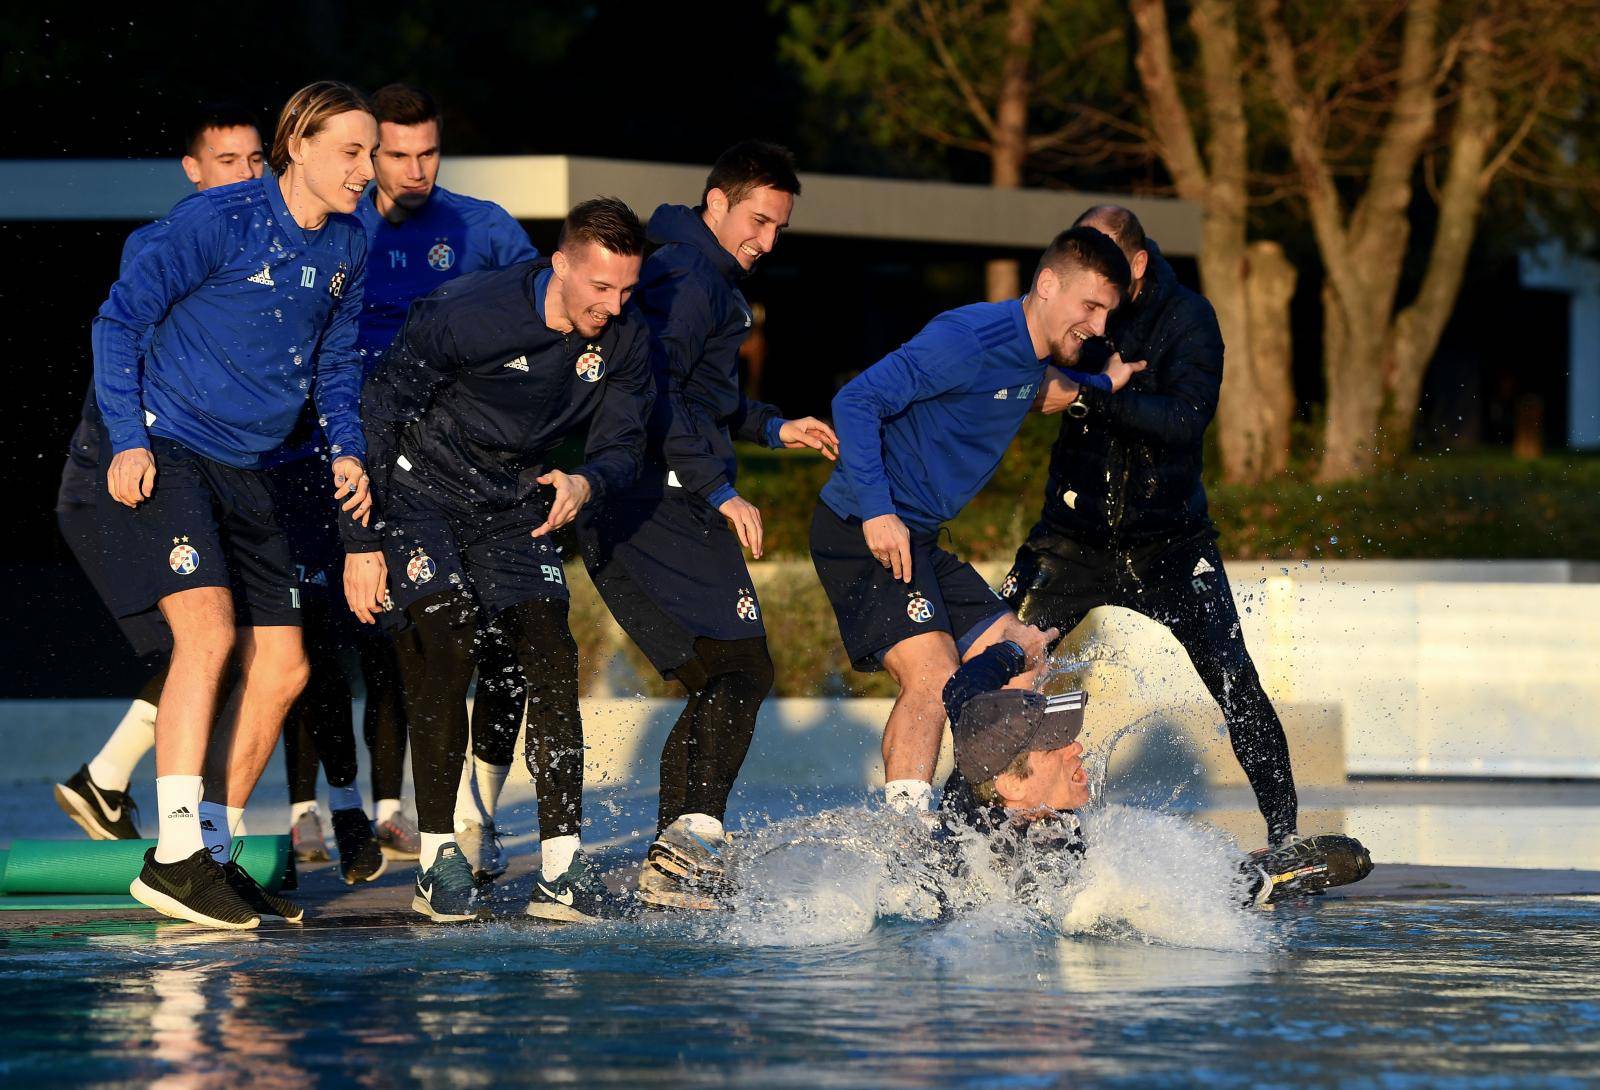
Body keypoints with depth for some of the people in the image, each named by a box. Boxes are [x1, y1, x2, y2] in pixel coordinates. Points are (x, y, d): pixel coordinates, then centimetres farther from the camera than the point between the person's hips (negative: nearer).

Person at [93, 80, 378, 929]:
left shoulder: (345, 250, 9)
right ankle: (174, 854, -26)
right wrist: (129, 440, -16)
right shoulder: (215, 222, -12)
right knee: (208, 631, -24)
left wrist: (346, 450, 7)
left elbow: (334, 363, 23)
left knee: (281, 667, 3)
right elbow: (119, 322, -9)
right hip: (163, 457, -8)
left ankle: (212, 853, 14)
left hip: (241, 474, 8)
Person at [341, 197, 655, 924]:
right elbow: (376, 415, -17)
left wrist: (584, 483, -28)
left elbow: (623, 446, -2)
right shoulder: (465, 314, -24)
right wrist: (362, 543, -18)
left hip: (513, 504, 5)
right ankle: (437, 856, -11)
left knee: (552, 661, -8)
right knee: (447, 647, -20)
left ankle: (560, 870, -6)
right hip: (419, 488, -5)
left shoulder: (625, 340, -9)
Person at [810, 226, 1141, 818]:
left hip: (919, 540, 10)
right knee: (932, 674, -23)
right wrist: (876, 510, -30)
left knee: (1017, 671, 8)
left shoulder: (1034, 357, 11)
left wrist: (1102, 387, 20)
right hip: (863, 533, -10)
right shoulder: (969, 339, -19)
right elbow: (857, 401, -24)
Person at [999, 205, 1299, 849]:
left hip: (1170, 536, -2)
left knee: (1234, 682, -12)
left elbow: (1187, 418, -23)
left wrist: (1093, 396, -32)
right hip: (1076, 536, 2)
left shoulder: (1187, 318, -11)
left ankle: (1284, 832, -4)